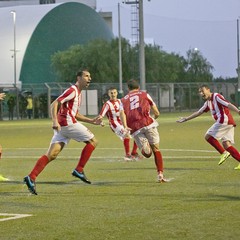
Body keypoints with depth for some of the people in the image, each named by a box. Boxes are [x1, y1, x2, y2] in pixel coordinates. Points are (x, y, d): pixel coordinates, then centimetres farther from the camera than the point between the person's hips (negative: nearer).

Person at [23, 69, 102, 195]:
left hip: (61, 126, 9)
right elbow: (54, 104, -16)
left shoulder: (78, 93, 25)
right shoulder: (72, 91, -6)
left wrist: (91, 121, 27)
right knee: (92, 141, 2)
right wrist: (55, 121, -28)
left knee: (51, 155, -1)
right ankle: (79, 170, 0)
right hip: (68, 123, -9)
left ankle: (31, 177, -11)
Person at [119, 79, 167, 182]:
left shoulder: (123, 100, 24)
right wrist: (154, 118, 40)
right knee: (156, 149, 11)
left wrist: (125, 126, -12)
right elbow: (157, 113, 18)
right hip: (147, 123, -1)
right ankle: (160, 174, 3)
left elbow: (122, 113, 1)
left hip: (134, 127, 1)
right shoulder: (144, 94, 21)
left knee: (147, 153, 5)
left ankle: (144, 148, -26)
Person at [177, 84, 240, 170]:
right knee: (226, 144, 1)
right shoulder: (208, 102, 23)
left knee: (208, 136, -7)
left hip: (224, 120, -9)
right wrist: (185, 119, 39)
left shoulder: (216, 96, -4)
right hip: (228, 124, 9)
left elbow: (228, 104, -18)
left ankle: (223, 153, -10)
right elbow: (199, 112, 34)